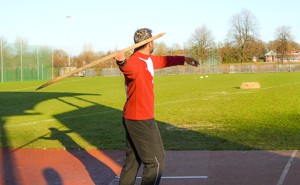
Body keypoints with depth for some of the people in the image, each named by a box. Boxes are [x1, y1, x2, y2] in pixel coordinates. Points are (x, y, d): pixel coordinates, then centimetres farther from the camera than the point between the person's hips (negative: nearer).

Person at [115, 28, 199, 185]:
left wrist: (184, 59, 37)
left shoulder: (148, 60, 8)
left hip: (133, 118, 10)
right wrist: (122, 62, -70)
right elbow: (130, 67, -47)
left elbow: (164, 60, 27)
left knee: (133, 159, 19)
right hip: (141, 119, -10)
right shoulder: (135, 62, -22)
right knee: (156, 160, 0)